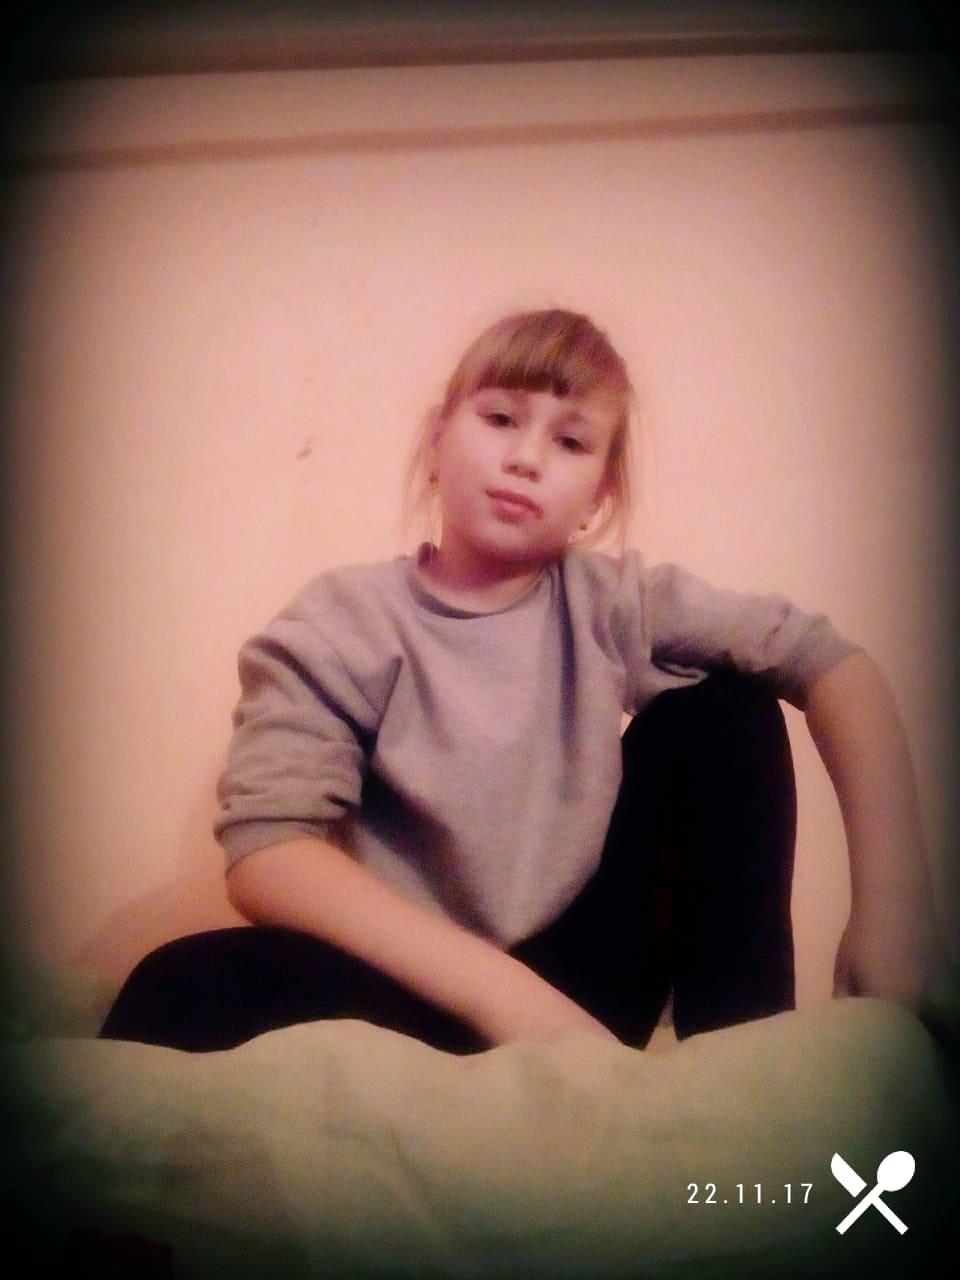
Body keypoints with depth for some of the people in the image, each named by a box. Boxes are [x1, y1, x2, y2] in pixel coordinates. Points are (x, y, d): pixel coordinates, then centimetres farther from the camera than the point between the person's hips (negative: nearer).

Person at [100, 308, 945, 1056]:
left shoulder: (612, 602, 0)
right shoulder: (344, 626, -7)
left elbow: (838, 666, -4)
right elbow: (266, 857, -20)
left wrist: (890, 904, -17)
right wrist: (500, 989, -30)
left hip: (584, 986, 3)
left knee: (725, 705, -7)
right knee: (186, 994, -33)